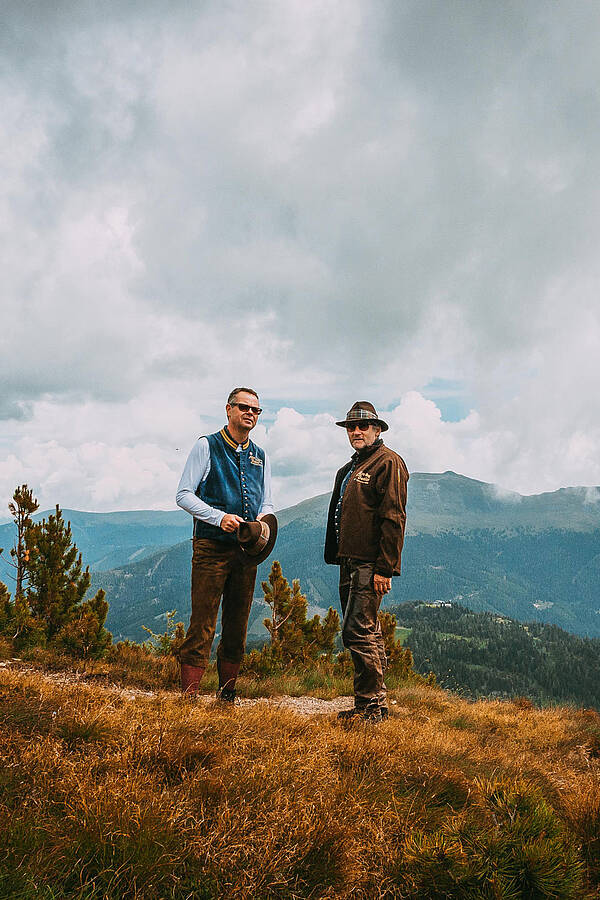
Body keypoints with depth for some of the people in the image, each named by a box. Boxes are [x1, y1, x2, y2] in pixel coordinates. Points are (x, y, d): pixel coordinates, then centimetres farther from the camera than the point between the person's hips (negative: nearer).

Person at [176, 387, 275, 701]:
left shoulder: (260, 457, 16)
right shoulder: (207, 446, 1)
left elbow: (266, 503, 20)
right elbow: (183, 495, -4)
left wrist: (263, 520, -4)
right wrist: (219, 517, -17)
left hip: (246, 550, 5)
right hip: (211, 548, -5)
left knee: (237, 625, 10)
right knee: (202, 623, -7)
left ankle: (227, 692, 21)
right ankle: (189, 694, -2)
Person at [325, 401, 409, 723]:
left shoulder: (388, 462, -6)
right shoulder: (348, 470, 22)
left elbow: (393, 518, -14)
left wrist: (385, 569, -19)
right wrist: (335, 558, 17)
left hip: (369, 565, -9)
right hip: (349, 563, 9)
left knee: (358, 632, -11)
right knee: (367, 633, 13)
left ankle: (370, 704, -3)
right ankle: (374, 704, 20)